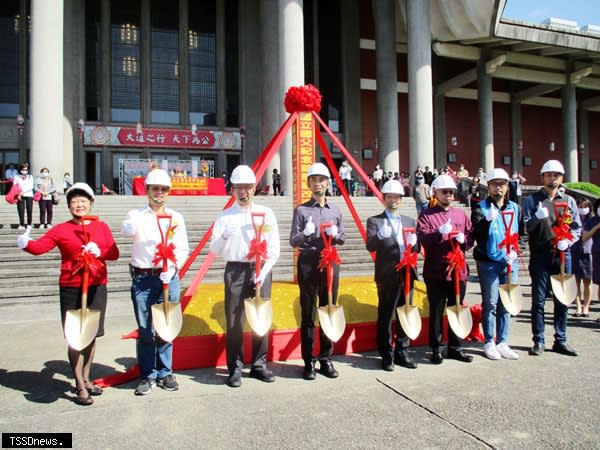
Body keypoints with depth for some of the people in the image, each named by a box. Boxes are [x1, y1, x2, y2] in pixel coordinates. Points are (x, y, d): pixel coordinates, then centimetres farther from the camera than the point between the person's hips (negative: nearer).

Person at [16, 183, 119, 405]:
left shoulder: (102, 227, 7)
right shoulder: (61, 230, 0)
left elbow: (114, 253, 2)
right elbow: (40, 246, -13)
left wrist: (98, 251, -16)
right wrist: (25, 243, -33)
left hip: (97, 288, 3)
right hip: (71, 289, -3)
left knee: (92, 335, 11)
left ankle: (86, 379, 29)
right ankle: (80, 387, 12)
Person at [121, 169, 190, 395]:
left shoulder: (176, 217, 9)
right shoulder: (137, 215, 4)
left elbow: (183, 249, 6)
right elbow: (126, 229, -19)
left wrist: (173, 266, -11)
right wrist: (131, 227, -40)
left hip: (169, 278, 1)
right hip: (142, 279, -1)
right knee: (145, 330, 4)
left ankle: (165, 373, 23)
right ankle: (147, 375, 18)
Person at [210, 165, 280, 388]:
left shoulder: (266, 214, 5)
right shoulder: (225, 216, 5)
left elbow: (274, 249, 4)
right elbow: (214, 250, 3)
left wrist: (262, 272, -7)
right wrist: (225, 235, -17)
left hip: (261, 271, 1)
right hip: (235, 271, -1)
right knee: (234, 321, 0)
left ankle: (259, 365, 19)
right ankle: (235, 368, 12)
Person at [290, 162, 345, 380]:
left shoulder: (335, 210, 11)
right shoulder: (301, 210, 2)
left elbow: (342, 238, 15)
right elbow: (292, 241, -1)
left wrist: (335, 234, -7)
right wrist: (305, 233, -21)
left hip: (330, 263, 3)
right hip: (308, 263, -3)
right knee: (308, 314, 2)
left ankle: (326, 359, 18)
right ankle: (308, 362, 10)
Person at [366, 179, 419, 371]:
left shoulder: (409, 221, 16)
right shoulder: (374, 221, 1)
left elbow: (416, 248, 14)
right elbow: (370, 246, -13)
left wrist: (413, 243, -9)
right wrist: (380, 235, -32)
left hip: (407, 274, 5)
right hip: (387, 276, -5)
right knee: (385, 317, 1)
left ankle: (402, 353, 25)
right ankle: (387, 357, 12)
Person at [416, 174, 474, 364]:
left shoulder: (461, 214, 13)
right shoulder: (426, 215, -1)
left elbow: (471, 237, 11)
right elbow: (422, 237, -15)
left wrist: (463, 239, -10)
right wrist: (440, 232, -30)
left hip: (458, 270, 5)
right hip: (436, 272, -4)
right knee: (436, 311, 3)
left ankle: (455, 347, 25)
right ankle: (436, 349, 14)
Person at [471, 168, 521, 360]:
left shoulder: (514, 208, 11)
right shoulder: (481, 208, -3)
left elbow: (520, 233, 13)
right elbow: (477, 233, -13)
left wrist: (514, 251, -2)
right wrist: (488, 220, -28)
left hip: (510, 262, 5)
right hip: (489, 263, -4)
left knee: (506, 303, 9)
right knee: (490, 303, 0)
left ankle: (502, 342, 20)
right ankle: (489, 343, 13)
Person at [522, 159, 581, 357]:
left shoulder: (569, 201, 14)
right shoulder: (532, 200, 5)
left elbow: (577, 228, 14)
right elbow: (525, 227, -3)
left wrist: (567, 241, -6)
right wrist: (537, 217, -22)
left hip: (563, 255, 3)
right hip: (540, 255, -3)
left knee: (563, 300, 7)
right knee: (538, 300, -1)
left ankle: (560, 341, 18)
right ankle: (538, 341, 7)